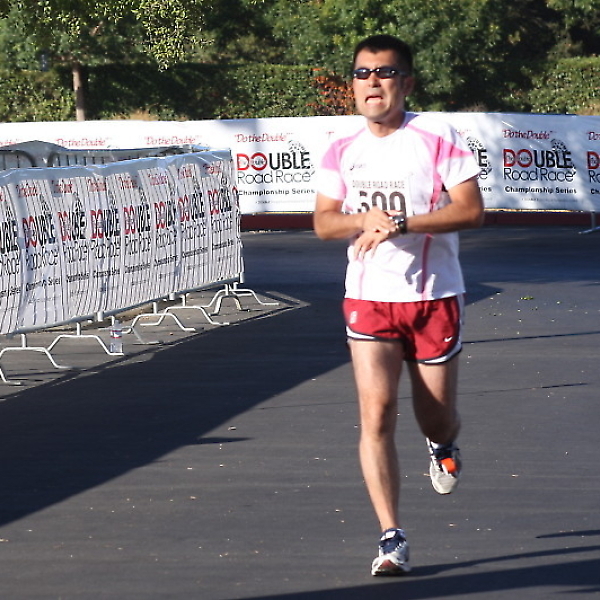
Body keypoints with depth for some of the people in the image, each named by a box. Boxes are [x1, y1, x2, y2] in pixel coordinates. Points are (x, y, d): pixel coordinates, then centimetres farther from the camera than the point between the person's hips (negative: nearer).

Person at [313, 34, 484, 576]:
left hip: (435, 297, -2)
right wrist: (364, 220, -15)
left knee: (436, 417, 8)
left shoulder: (438, 137, -7)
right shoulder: (342, 153, 5)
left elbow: (471, 210, -13)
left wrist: (402, 224, -23)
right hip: (369, 300, 2)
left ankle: (443, 446, 49)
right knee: (376, 412, -13)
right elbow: (323, 221, 7)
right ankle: (392, 539, -11)